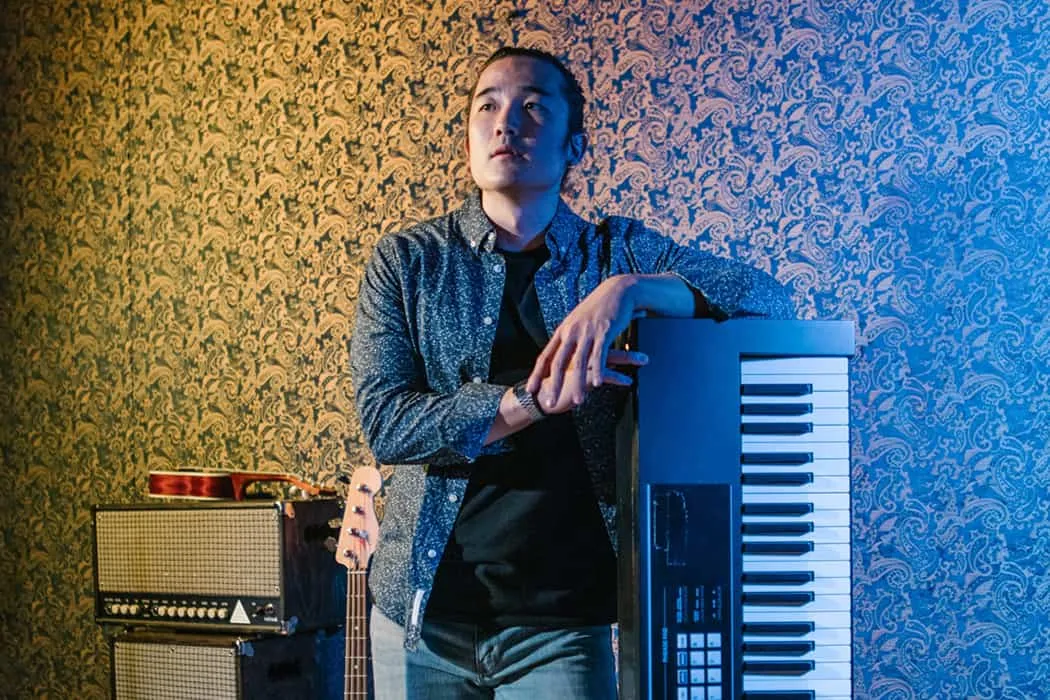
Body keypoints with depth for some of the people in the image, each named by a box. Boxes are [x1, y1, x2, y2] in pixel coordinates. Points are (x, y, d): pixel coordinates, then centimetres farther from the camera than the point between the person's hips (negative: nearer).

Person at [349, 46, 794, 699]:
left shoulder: (621, 252, 4)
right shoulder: (406, 261, 1)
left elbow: (769, 295, -7)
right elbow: (384, 421, -10)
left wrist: (627, 290, -22)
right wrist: (536, 400, -23)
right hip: (423, 612, 1)